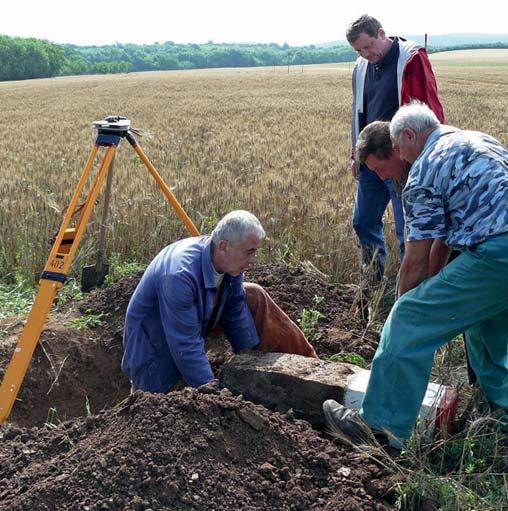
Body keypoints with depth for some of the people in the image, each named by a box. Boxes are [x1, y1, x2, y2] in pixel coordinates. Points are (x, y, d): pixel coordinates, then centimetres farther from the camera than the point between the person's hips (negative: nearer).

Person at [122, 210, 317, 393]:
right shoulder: (179, 276, -39)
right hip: (156, 344, -7)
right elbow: (186, 347, -34)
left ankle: (306, 360, 8)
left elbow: (236, 310, 0)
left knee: (255, 297, -1)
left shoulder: (228, 262, -14)